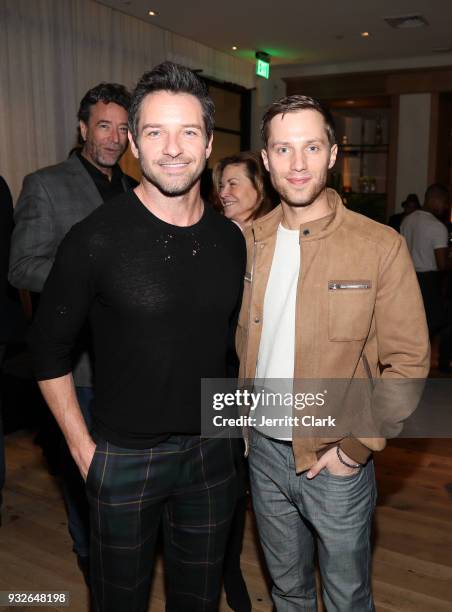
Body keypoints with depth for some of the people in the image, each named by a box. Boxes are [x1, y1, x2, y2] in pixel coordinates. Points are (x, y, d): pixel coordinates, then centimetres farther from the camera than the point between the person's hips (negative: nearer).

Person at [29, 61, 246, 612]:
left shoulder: (231, 240, -2)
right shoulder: (96, 238, -16)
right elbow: (49, 348, -8)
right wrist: (81, 445, -8)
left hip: (210, 448, 4)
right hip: (123, 458, -3)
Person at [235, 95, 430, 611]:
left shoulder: (379, 245, -14)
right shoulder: (249, 242, -1)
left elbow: (408, 361, -12)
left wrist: (356, 447, -13)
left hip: (337, 460, -3)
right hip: (264, 450, 4)